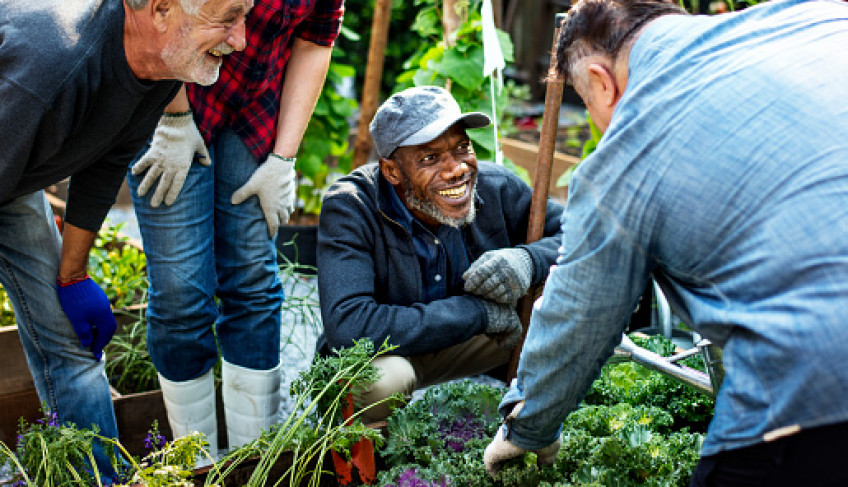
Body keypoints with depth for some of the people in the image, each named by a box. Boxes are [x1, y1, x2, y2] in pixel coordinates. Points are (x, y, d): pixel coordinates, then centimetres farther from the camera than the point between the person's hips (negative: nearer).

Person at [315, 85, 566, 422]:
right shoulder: (349, 209, -28)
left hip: (469, 344, 4)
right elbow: (348, 327, -40)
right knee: (382, 378, -39)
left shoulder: (497, 188, -16)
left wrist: (528, 259, -32)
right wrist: (477, 311, -34)